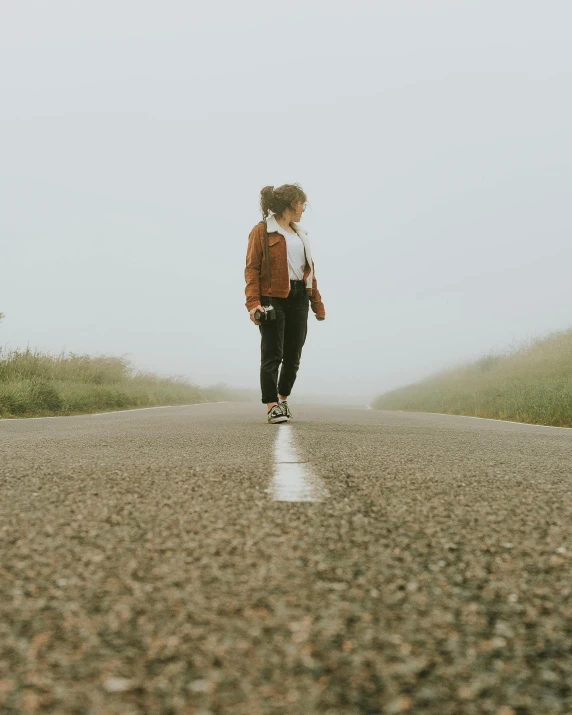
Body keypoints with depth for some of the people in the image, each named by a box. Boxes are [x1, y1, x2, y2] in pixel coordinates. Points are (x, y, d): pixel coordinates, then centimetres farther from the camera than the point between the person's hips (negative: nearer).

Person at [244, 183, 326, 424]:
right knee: (273, 354, -6)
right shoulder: (261, 231, -2)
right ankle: (272, 406, -3)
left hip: (298, 298, 6)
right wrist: (253, 302, -20)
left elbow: (309, 269, 21)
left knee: (293, 354, 9)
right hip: (272, 298, -6)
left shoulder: (300, 233, 19)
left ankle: (283, 398, 28)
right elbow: (252, 268, -9)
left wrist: (317, 302, 15)